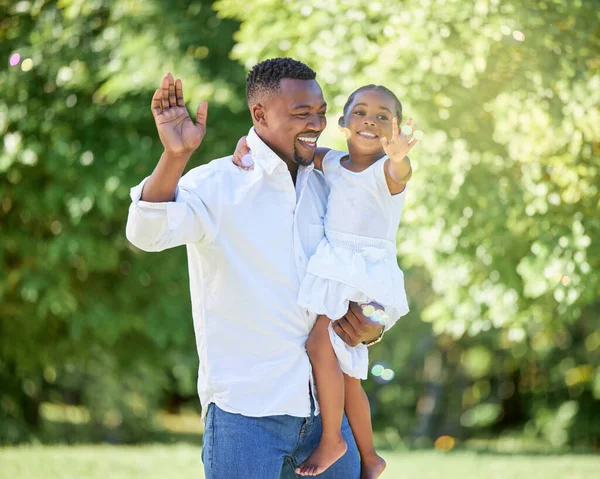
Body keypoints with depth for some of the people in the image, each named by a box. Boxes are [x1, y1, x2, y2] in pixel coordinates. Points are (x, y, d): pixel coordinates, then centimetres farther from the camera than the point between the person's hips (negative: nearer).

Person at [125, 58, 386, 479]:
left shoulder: (327, 188, 11)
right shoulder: (216, 186, -6)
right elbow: (148, 232, -25)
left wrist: (370, 329, 1)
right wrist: (175, 154, -41)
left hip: (324, 408, 5)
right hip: (246, 412, -5)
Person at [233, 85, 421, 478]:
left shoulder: (387, 170, -10)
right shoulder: (331, 163, 7)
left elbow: (398, 173, -36)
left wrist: (398, 158, -60)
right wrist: (246, 145, -7)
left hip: (369, 272, -7)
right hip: (334, 267, 7)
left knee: (320, 342, -22)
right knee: (344, 369, 14)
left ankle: (331, 440, -9)